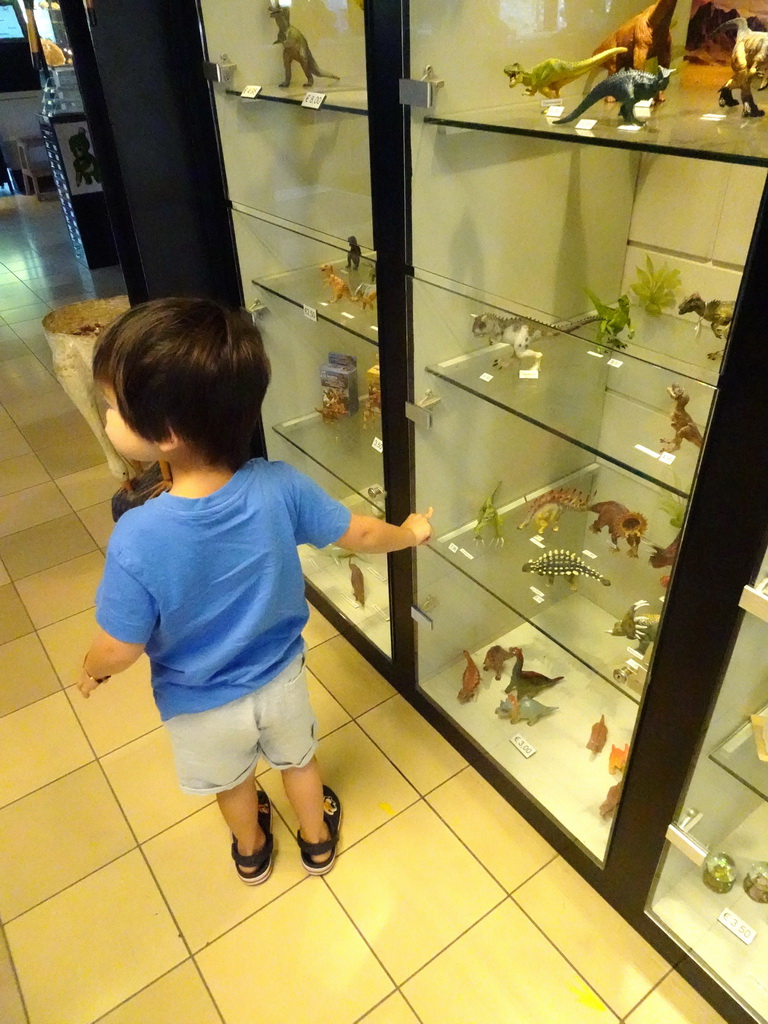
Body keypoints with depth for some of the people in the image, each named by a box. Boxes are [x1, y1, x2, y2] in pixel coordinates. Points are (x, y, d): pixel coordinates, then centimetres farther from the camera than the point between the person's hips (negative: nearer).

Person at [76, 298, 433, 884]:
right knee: (297, 759, 32)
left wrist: (91, 671, 1)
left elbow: (122, 649, -23)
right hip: (279, 678, 1)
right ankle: (318, 842, 59)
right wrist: (411, 533, 9)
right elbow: (360, 533, -13)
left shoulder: (138, 538, -36)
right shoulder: (280, 487, -28)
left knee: (232, 779, 31)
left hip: (199, 704, -1)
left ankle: (252, 852, 61)